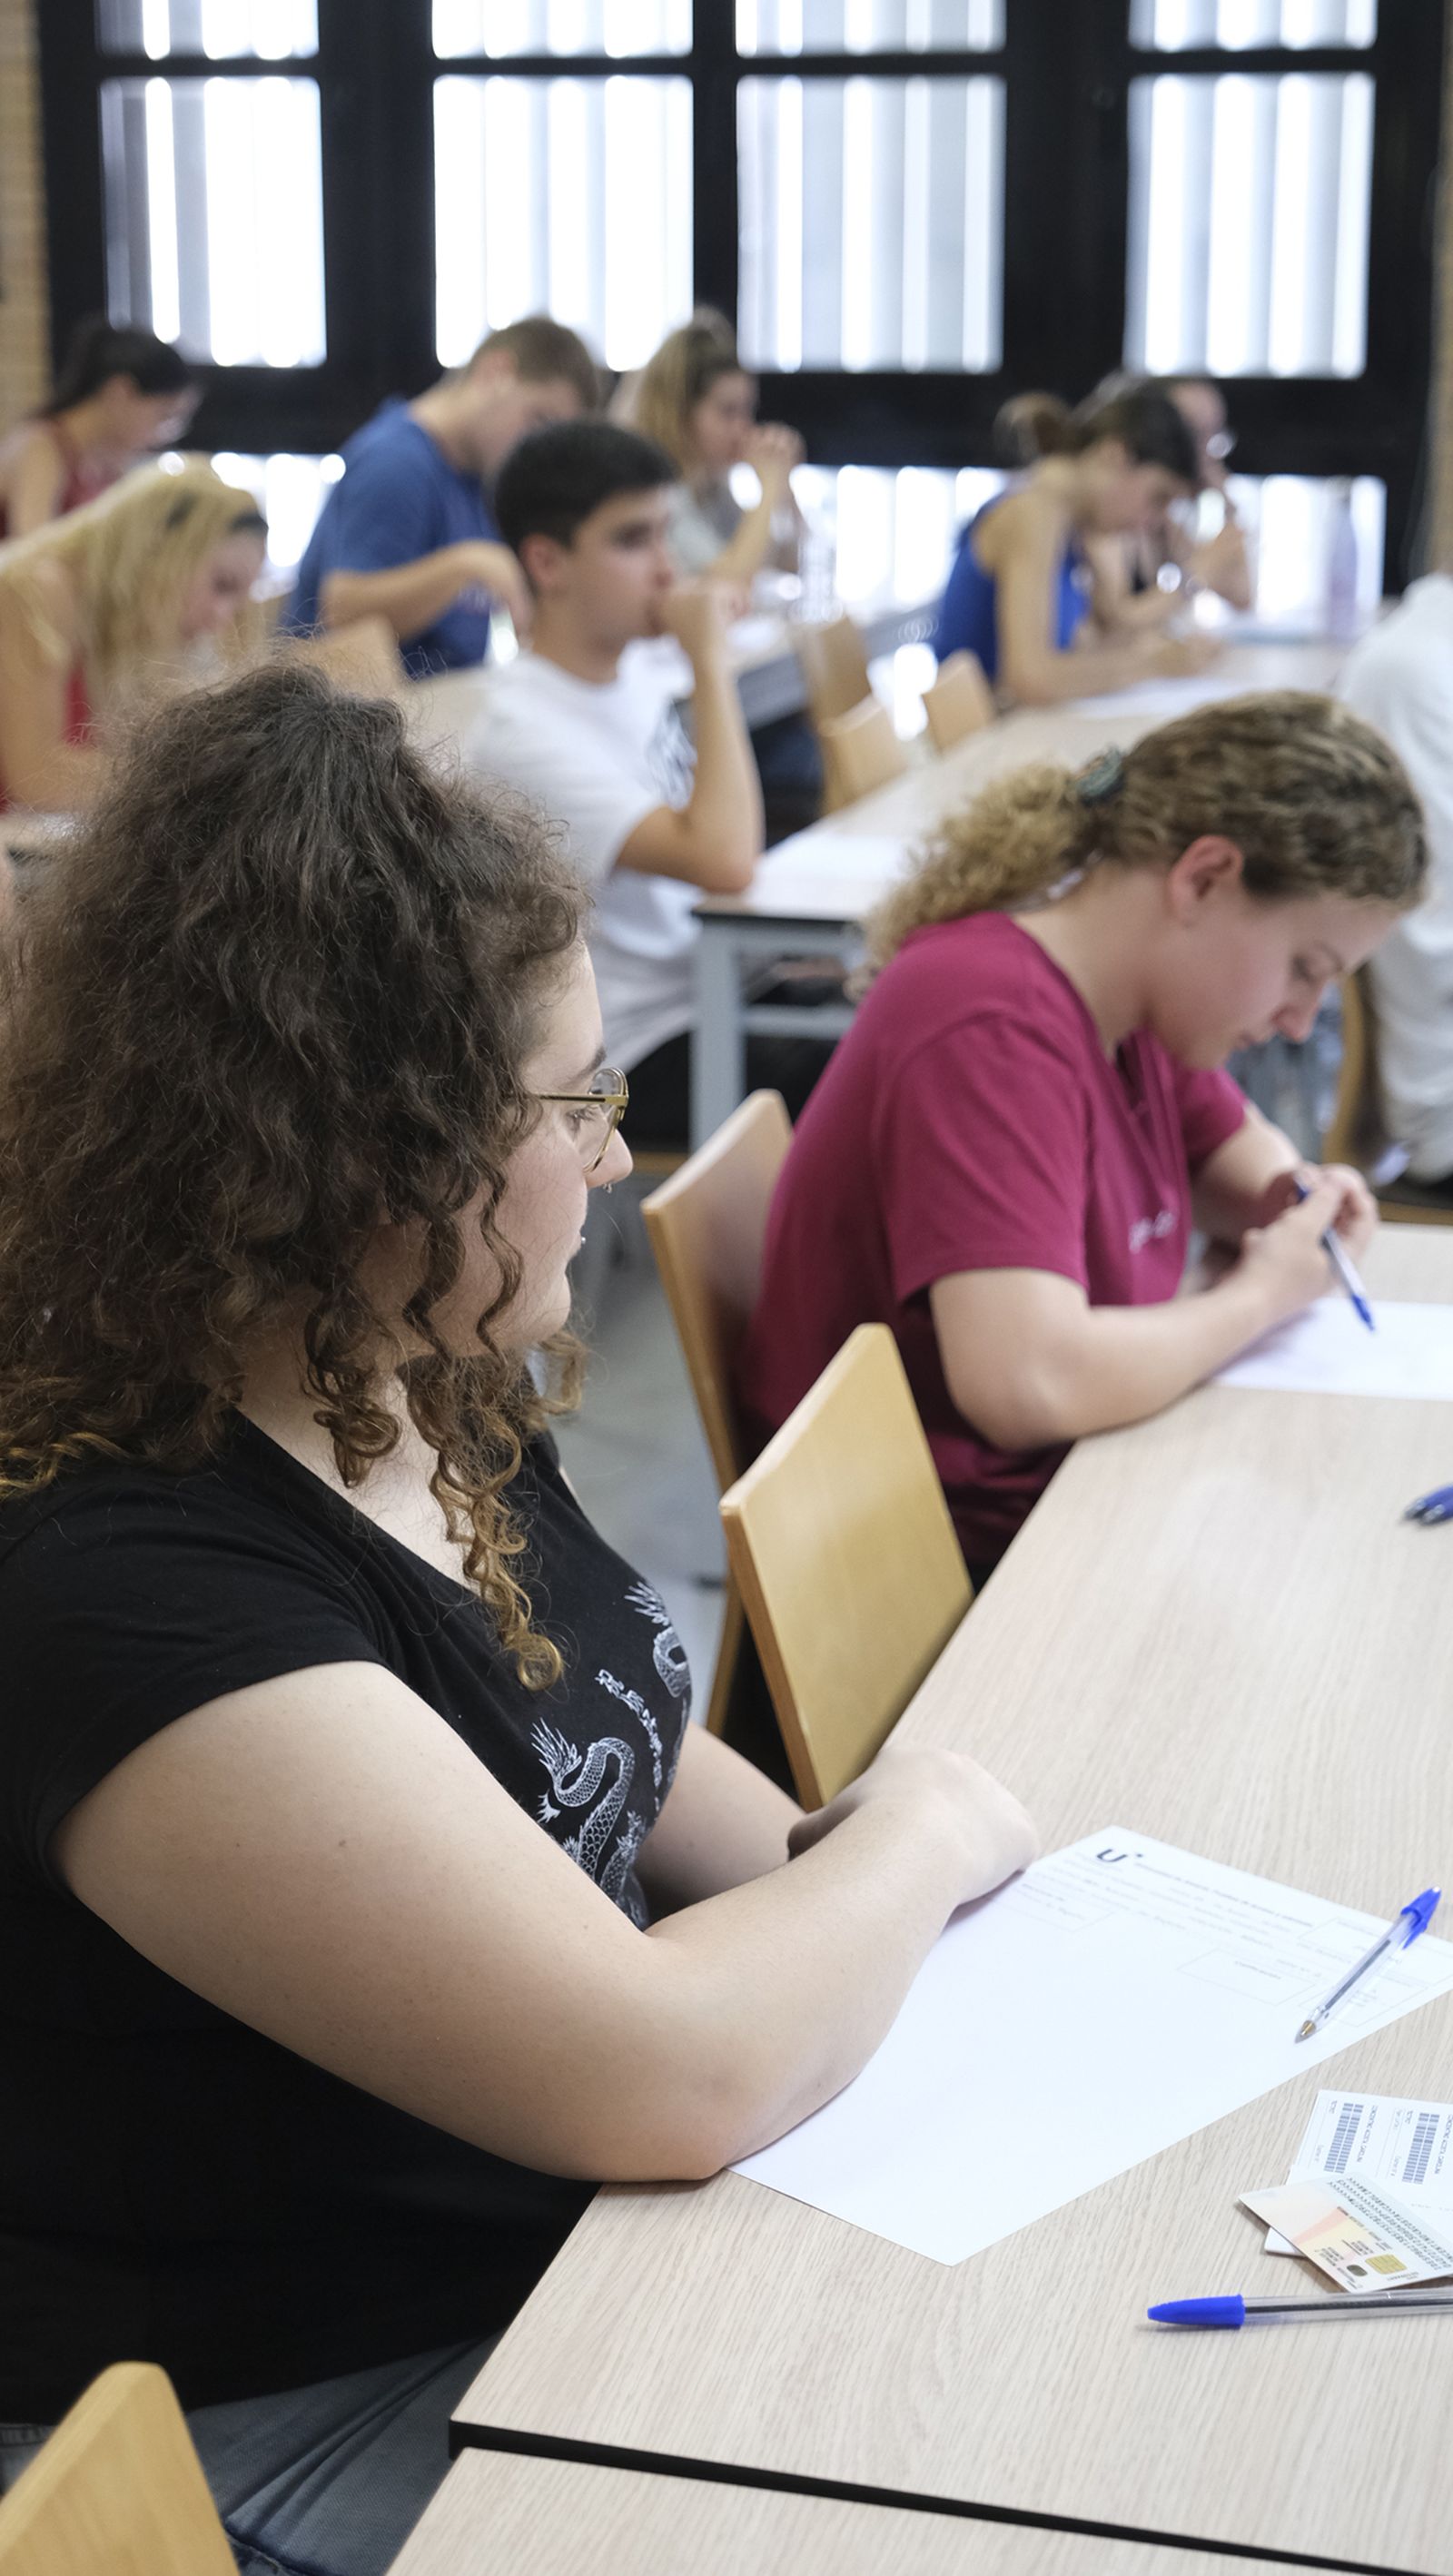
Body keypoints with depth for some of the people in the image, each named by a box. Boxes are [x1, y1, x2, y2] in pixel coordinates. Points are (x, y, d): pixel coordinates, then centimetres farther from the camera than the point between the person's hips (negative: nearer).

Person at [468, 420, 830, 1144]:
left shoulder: (638, 670, 8)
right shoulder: (522, 732, -20)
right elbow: (725, 862, -31)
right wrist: (711, 664, -24)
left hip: (718, 989, 8)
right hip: (645, 1064, -8)